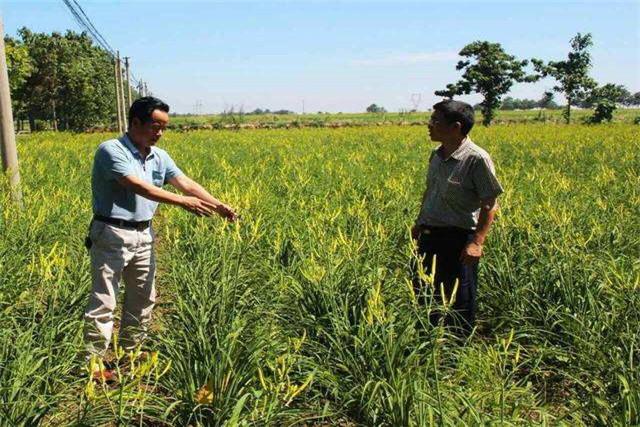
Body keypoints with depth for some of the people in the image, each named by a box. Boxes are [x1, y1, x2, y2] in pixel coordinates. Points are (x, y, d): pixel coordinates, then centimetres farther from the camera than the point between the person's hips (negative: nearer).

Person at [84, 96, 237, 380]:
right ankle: (95, 362, 10)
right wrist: (182, 202, -32)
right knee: (103, 301, -1)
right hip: (112, 235, -8)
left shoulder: (159, 156, 8)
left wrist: (217, 204, -12)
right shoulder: (111, 151, -15)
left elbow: (186, 182, 2)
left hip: (143, 235, 8)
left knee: (143, 298, 16)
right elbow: (138, 186, -26)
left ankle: (130, 351, 32)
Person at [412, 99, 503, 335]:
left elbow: (490, 205, -15)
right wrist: (420, 222, 23)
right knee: (423, 295, 18)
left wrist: (477, 242, -22)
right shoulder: (436, 155, 7)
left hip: (457, 240, -8)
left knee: (458, 303, 6)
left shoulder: (476, 159, -17)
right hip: (429, 237, 8)